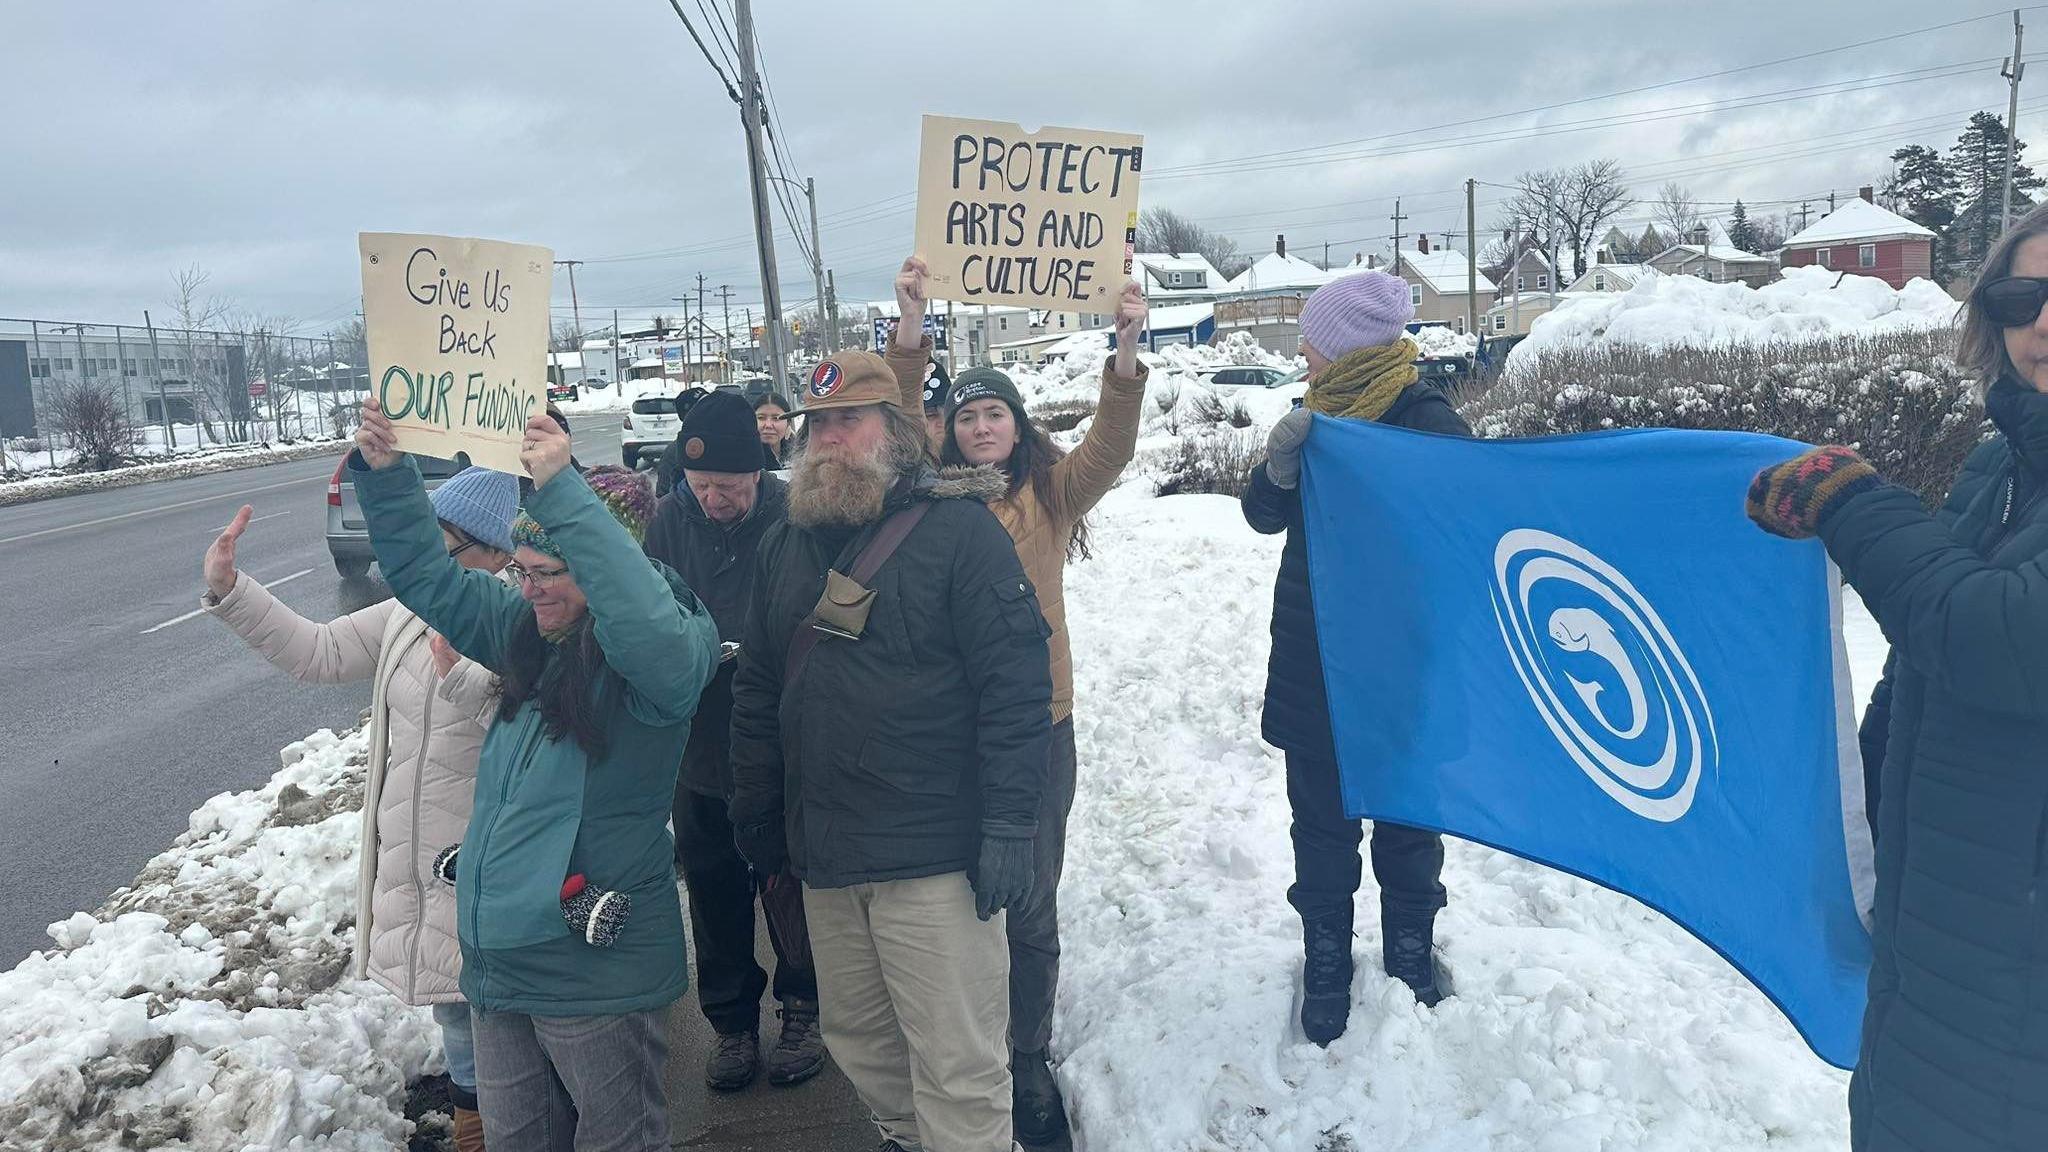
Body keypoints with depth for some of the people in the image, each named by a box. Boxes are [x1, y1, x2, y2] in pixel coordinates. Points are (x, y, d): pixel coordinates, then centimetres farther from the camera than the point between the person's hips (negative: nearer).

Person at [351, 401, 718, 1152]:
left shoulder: (658, 661, -17)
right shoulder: (528, 636, 6)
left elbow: (650, 627, -41)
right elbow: (425, 575, 15)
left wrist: (561, 491, -40)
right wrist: (385, 473, 2)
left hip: (596, 971, -8)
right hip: (497, 961, 8)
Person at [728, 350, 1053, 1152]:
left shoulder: (959, 529, -7)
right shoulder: (785, 545, 13)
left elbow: (1016, 685, -13)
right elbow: (757, 692, 18)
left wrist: (1007, 826, -17)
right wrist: (756, 818, 17)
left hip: (935, 857, -6)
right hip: (823, 856, 6)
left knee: (957, 1067, 1)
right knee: (859, 1044, 18)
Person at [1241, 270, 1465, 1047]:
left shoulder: (1428, 422, -12)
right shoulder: (1320, 415, 5)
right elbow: (1265, 516, 3)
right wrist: (1280, 464, -16)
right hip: (1313, 669, 5)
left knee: (1406, 824, 11)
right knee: (1322, 828, 12)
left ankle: (1410, 966, 30)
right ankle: (1326, 975, 26)